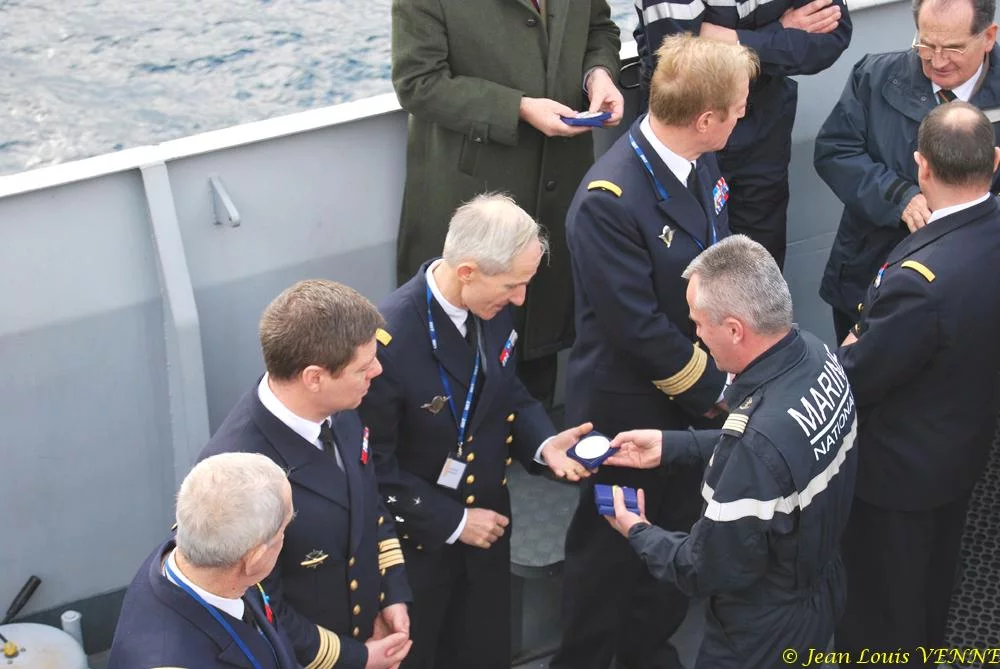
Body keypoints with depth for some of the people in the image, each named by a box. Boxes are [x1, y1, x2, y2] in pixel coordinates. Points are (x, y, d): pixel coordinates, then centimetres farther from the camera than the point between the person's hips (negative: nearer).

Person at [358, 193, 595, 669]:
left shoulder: (492, 306, -10)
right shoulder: (388, 341, -31)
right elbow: (375, 467, -22)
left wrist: (543, 442, -11)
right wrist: (452, 521, -18)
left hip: (486, 516, 6)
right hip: (416, 540, -6)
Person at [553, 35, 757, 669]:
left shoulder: (702, 163, -6)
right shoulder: (609, 201, -30)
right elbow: (638, 327, -26)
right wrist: (715, 390, -15)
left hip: (697, 396, 7)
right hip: (631, 408, -7)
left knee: (679, 534, 23)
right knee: (612, 546, 15)